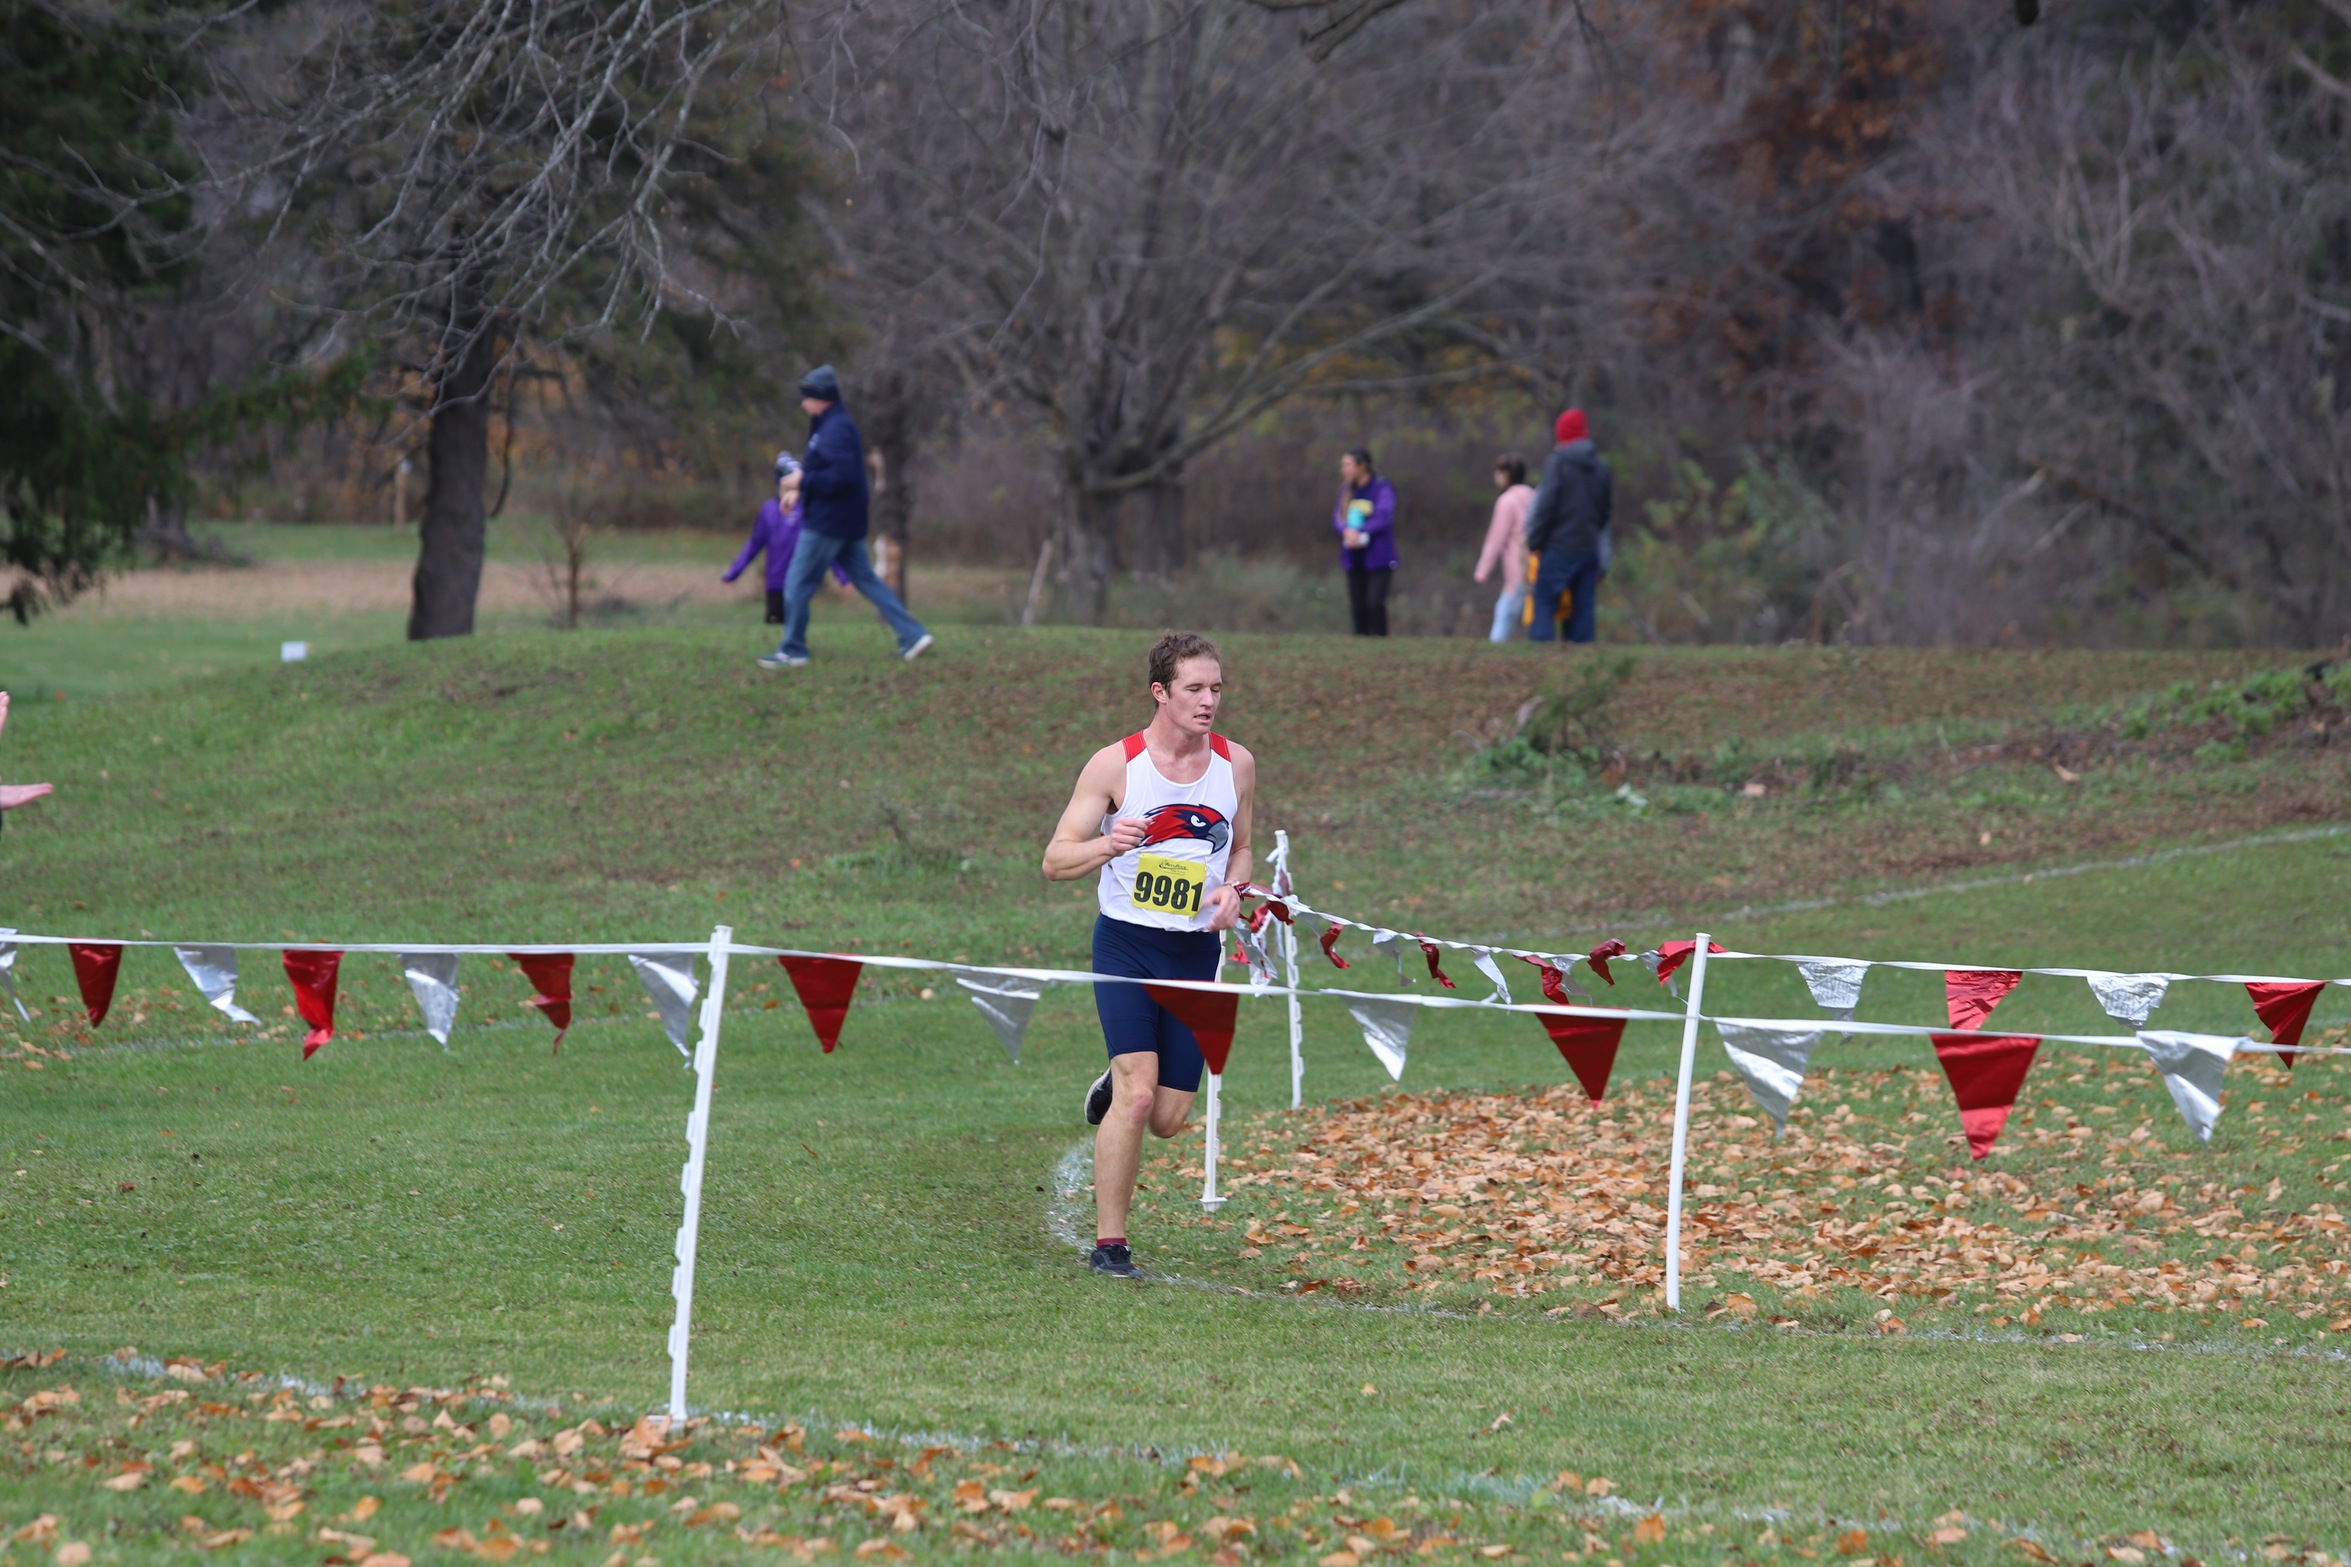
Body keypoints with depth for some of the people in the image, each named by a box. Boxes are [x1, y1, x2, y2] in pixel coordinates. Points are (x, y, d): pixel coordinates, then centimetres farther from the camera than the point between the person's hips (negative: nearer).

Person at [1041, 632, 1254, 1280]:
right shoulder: (1115, 764, -7)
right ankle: (1108, 1246, -7)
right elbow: (1054, 861, -6)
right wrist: (1107, 846, -28)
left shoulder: (1236, 764, 5)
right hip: (1126, 942, -4)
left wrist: (1230, 889, -2)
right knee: (1138, 1095, -18)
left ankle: (1115, 1084, 39)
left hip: (1197, 952, 4)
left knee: (1168, 1119, 3)